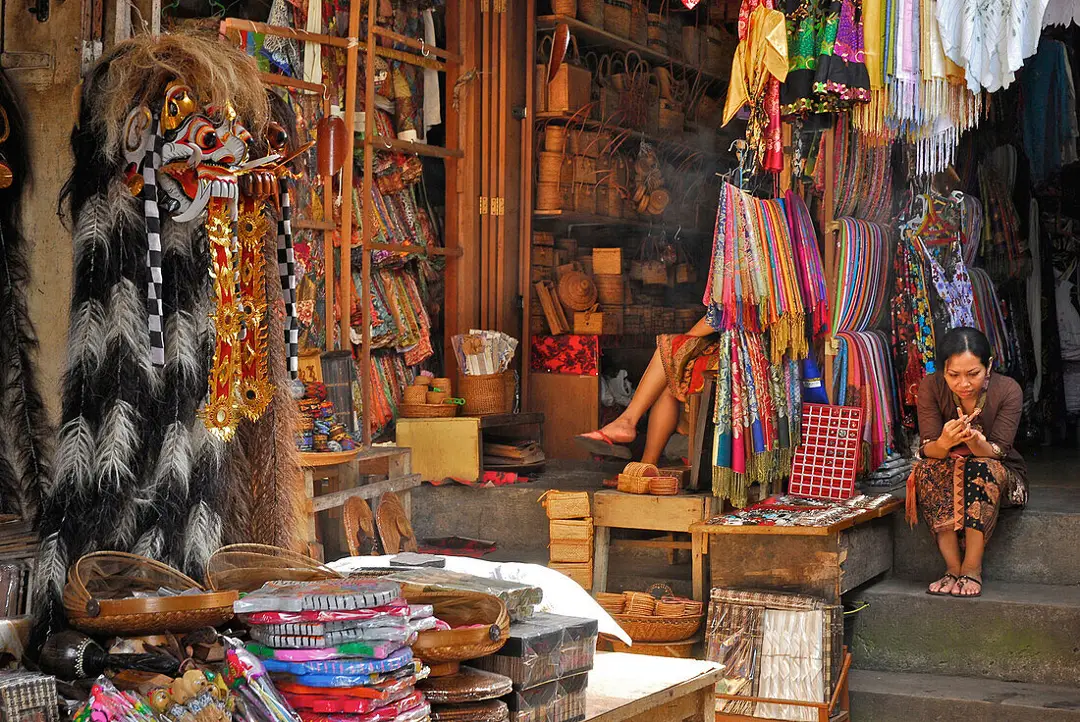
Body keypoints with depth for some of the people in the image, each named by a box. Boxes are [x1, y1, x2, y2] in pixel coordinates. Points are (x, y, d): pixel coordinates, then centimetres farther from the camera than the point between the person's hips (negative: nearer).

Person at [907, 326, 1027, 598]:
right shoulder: (931, 387, -16)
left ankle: (972, 568, -30)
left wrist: (974, 441, -46)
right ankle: (953, 568, -29)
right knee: (928, 469, -31)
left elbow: (996, 452, -22)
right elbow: (928, 450, -19)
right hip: (946, 473, 1)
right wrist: (944, 443, -44)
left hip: (1001, 473, -1)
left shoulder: (1008, 390, -19)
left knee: (981, 468, -35)